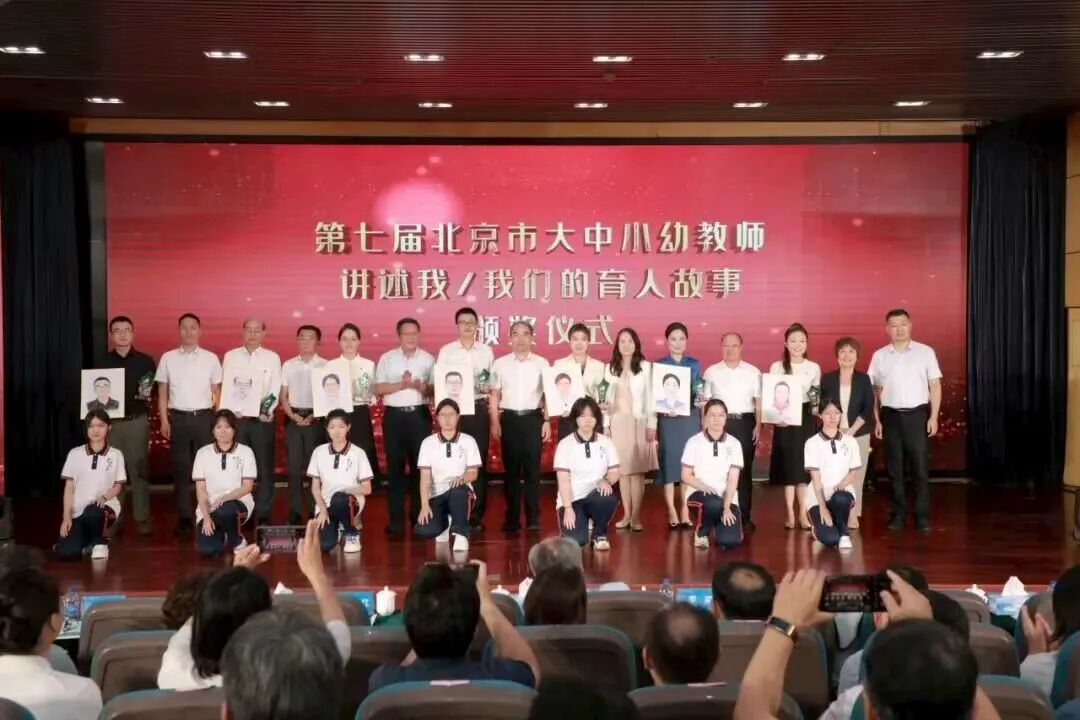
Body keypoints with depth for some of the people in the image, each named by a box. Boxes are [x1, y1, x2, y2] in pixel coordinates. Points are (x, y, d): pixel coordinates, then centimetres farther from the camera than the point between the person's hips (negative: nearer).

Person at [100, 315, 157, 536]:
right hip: (110, 421, 1)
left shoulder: (145, 361, 4)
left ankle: (141, 518, 6)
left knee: (138, 470, 2)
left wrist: (148, 394, -16)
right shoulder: (103, 362, 6)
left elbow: (157, 390, 5)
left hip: (137, 421, -1)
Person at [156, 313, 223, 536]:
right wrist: (164, 420, 0)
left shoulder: (210, 358, 4)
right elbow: (162, 393, 7)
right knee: (181, 468, 4)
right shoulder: (168, 358, 4)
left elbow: (217, 392, 7)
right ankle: (183, 518, 9)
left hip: (204, 417, 0)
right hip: (178, 418, 0)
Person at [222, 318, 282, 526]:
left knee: (264, 467, 0)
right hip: (237, 418, 1)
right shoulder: (230, 356, 7)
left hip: (263, 419, -1)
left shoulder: (272, 357, 5)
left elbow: (275, 389, -1)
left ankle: (263, 514, 5)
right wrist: (233, 412, -9)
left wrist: (266, 412, -14)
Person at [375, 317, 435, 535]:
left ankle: (418, 517, 11)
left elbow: (435, 389, 2)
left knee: (420, 465, 2)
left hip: (419, 415, 0)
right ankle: (396, 519, 7)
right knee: (395, 466, 2)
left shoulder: (428, 359, 7)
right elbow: (378, 389, 0)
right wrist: (401, 384, -13)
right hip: (394, 415, 0)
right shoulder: (387, 358, 6)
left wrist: (421, 386, -18)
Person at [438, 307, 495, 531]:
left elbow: (493, 383, 11)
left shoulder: (486, 351, 8)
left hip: (479, 410, 1)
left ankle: (476, 515, 8)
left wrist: (487, 387, -11)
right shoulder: (446, 351, 4)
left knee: (479, 462, 2)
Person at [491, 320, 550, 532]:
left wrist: (547, 422, -2)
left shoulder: (541, 363, 4)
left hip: (533, 419, -1)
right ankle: (512, 518, 10)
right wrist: (495, 422, 0)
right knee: (511, 470, 4)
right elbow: (495, 395, 7)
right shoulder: (500, 364, 6)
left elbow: (548, 394, 5)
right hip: (509, 419, 1)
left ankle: (533, 518, 6)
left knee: (532, 470, 0)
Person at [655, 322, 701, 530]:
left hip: (690, 419, 2)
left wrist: (703, 402, -8)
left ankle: (685, 511, 10)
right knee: (669, 463, -2)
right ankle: (672, 512, 4)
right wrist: (665, 409, -15)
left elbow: (699, 393, 12)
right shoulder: (658, 365, 2)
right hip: (668, 420, -2)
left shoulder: (694, 365, 9)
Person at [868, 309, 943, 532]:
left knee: (920, 467, -2)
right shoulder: (879, 356, 6)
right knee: (894, 468, 6)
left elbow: (935, 385, 1)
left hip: (917, 415, -2)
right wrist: (877, 420, 5)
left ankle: (923, 517, 2)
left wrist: (934, 416, -6)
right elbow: (875, 390, 9)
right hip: (891, 416, 2)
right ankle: (898, 515, 14)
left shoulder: (925, 352, 1)